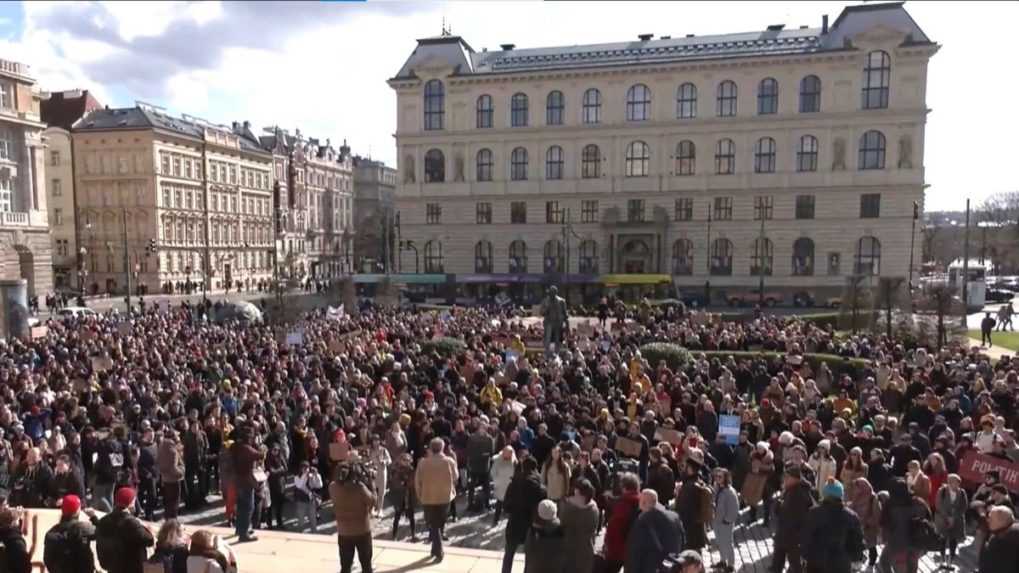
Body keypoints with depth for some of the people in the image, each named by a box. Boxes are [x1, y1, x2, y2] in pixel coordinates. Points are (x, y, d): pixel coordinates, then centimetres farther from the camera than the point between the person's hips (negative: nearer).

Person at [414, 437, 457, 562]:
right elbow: (456, 477, 3)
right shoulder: (450, 461, -11)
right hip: (445, 497, 1)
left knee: (433, 525, 10)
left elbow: (417, 481, -6)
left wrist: (420, 496, 8)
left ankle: (439, 552, 7)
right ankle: (436, 549, 28)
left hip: (428, 498, -1)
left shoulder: (423, 462, -13)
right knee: (439, 524, 21)